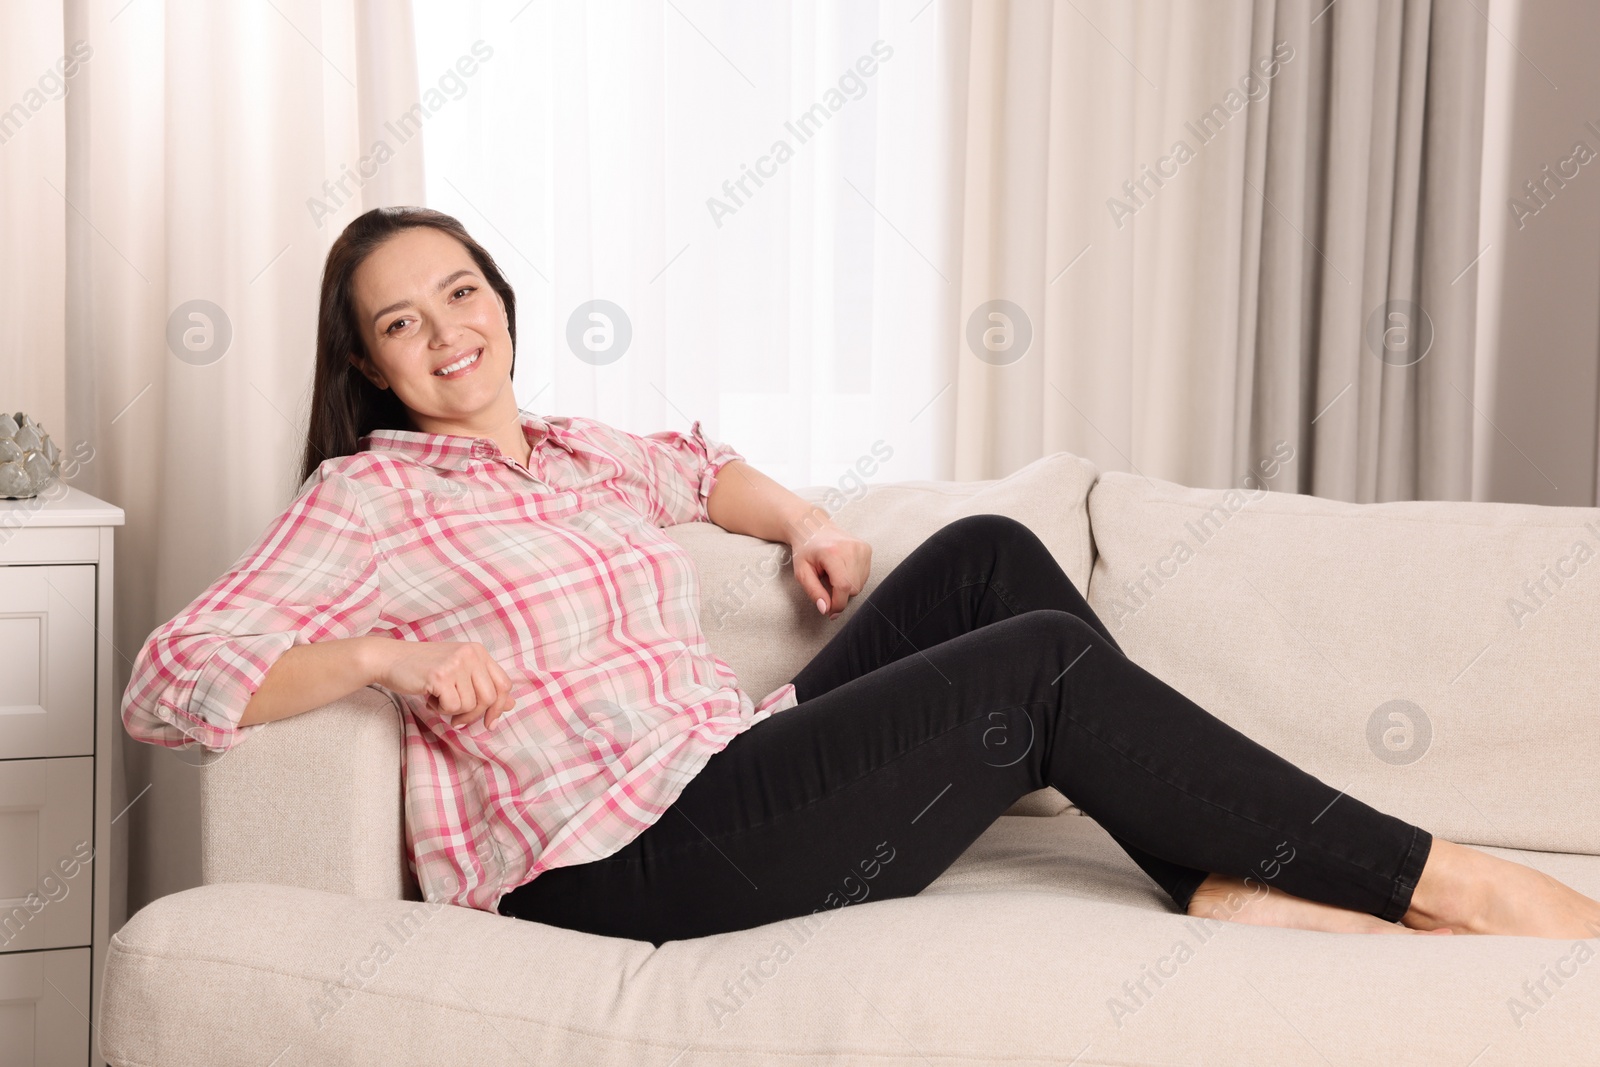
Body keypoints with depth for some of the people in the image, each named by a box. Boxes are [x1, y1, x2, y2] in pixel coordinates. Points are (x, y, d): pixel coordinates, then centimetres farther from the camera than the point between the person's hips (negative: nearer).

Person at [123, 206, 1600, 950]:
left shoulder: (583, 454, 18)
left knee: (987, 555, -1)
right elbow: (166, 682, -10)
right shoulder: (370, 499, -3)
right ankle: (1438, 882, -6)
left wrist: (799, 520, 19)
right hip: (632, 857, -8)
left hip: (743, 766, 8)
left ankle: (1235, 877, -7)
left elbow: (699, 467, 39)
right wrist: (392, 652, -23)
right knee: (1047, 664, -15)